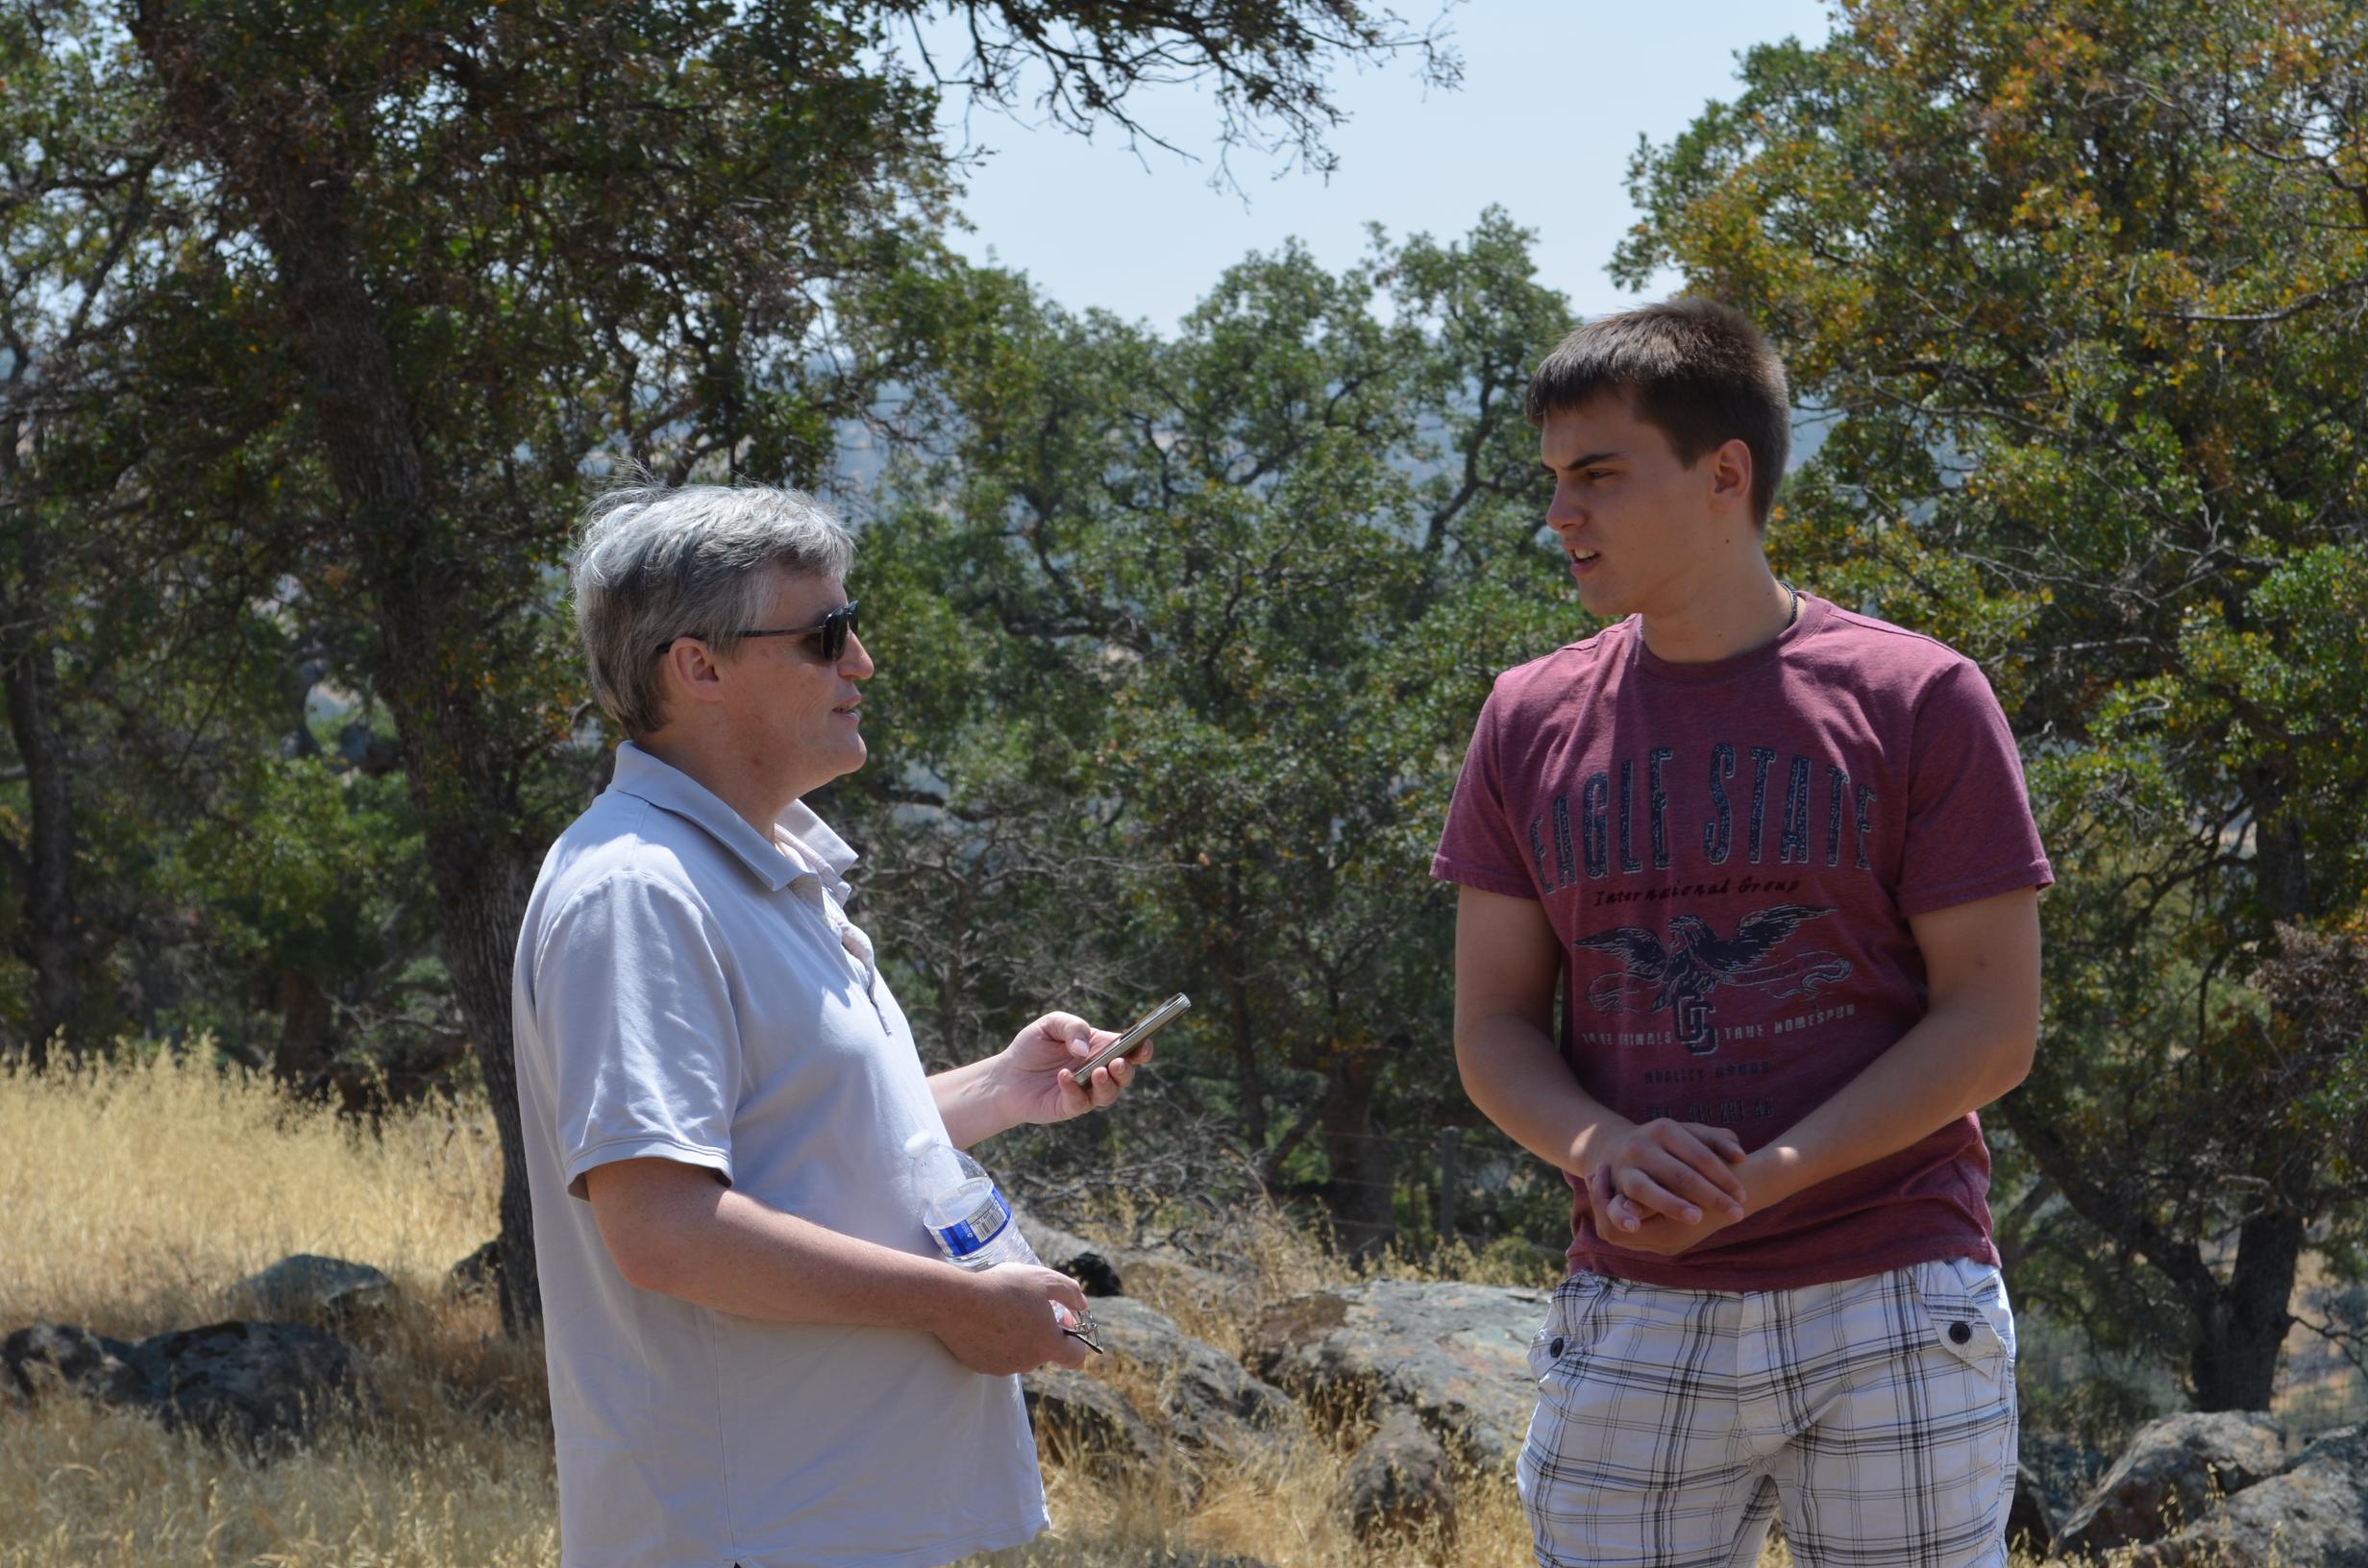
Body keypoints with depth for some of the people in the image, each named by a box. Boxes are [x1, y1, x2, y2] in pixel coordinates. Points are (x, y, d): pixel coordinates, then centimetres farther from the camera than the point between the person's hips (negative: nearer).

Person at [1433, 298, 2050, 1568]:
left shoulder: (1917, 701, -2)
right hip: (1630, 1319, 3)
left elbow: (1993, 1025, -5)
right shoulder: (1532, 722, 8)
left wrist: (1757, 1180, -16)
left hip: (1892, 1319, -3)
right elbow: (1493, 1030, 9)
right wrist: (1602, 1150, -13)